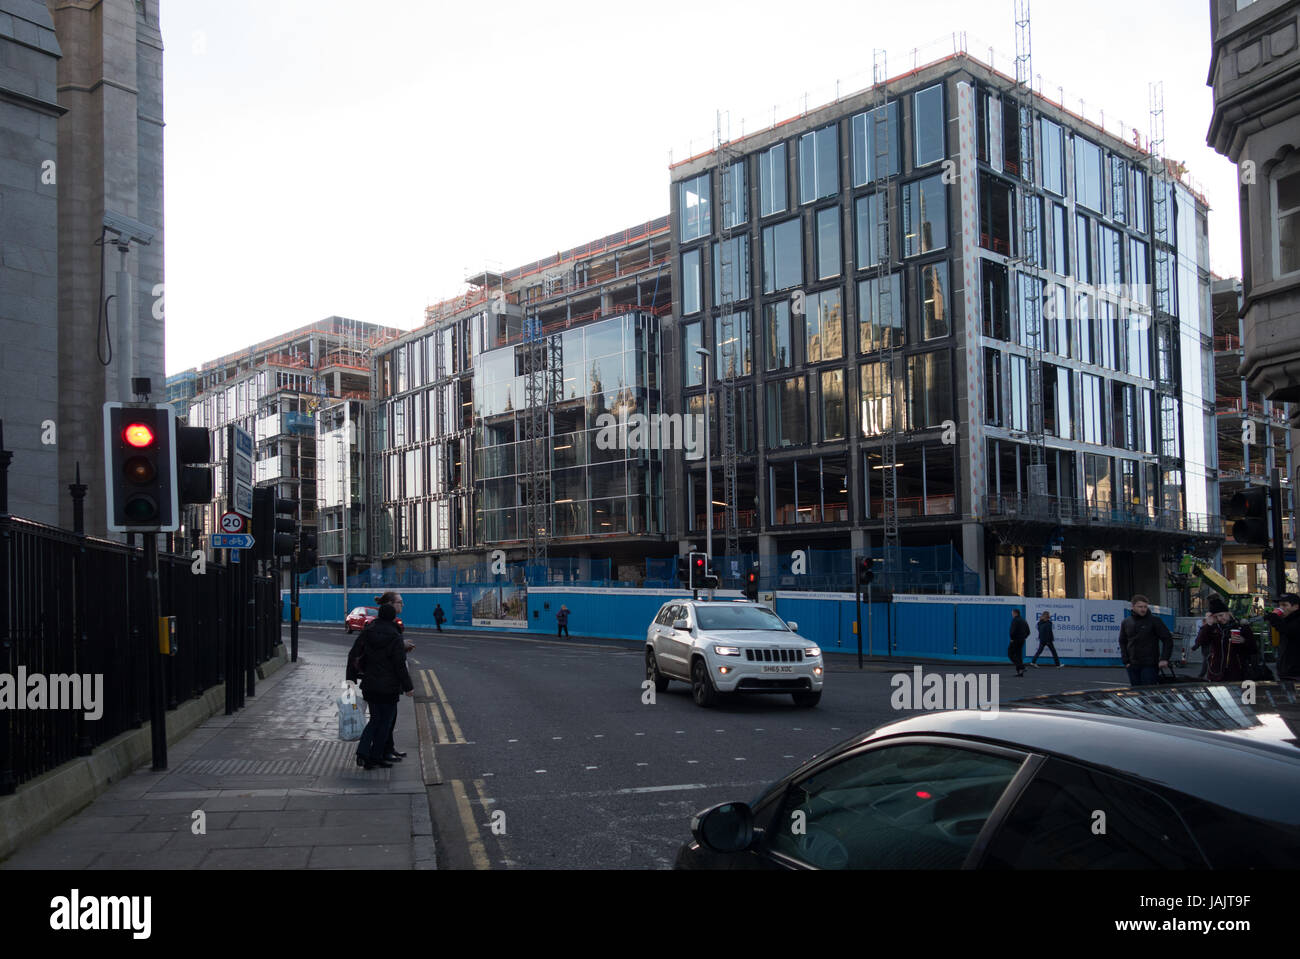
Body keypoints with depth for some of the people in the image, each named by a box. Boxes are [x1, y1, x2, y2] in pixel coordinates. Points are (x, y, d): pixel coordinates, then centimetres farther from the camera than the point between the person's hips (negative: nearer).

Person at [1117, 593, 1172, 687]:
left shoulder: (1155, 620, -3)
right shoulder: (1126, 622, 9)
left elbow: (1168, 639, -2)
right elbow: (1122, 642, 19)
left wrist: (1164, 659, -10)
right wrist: (1126, 660, 8)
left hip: (1150, 665, -4)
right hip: (1132, 666, 5)